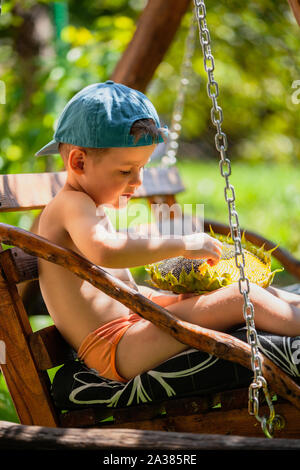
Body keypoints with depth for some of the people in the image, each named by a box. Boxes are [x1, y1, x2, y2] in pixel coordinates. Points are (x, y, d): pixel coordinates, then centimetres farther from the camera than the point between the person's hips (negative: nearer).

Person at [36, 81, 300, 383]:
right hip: (114, 349, -11)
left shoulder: (90, 209, 22)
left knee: (260, 294, 9)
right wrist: (183, 245, -27)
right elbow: (105, 251, -37)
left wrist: (167, 299, 15)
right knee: (243, 301, -20)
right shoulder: (72, 205, -13)